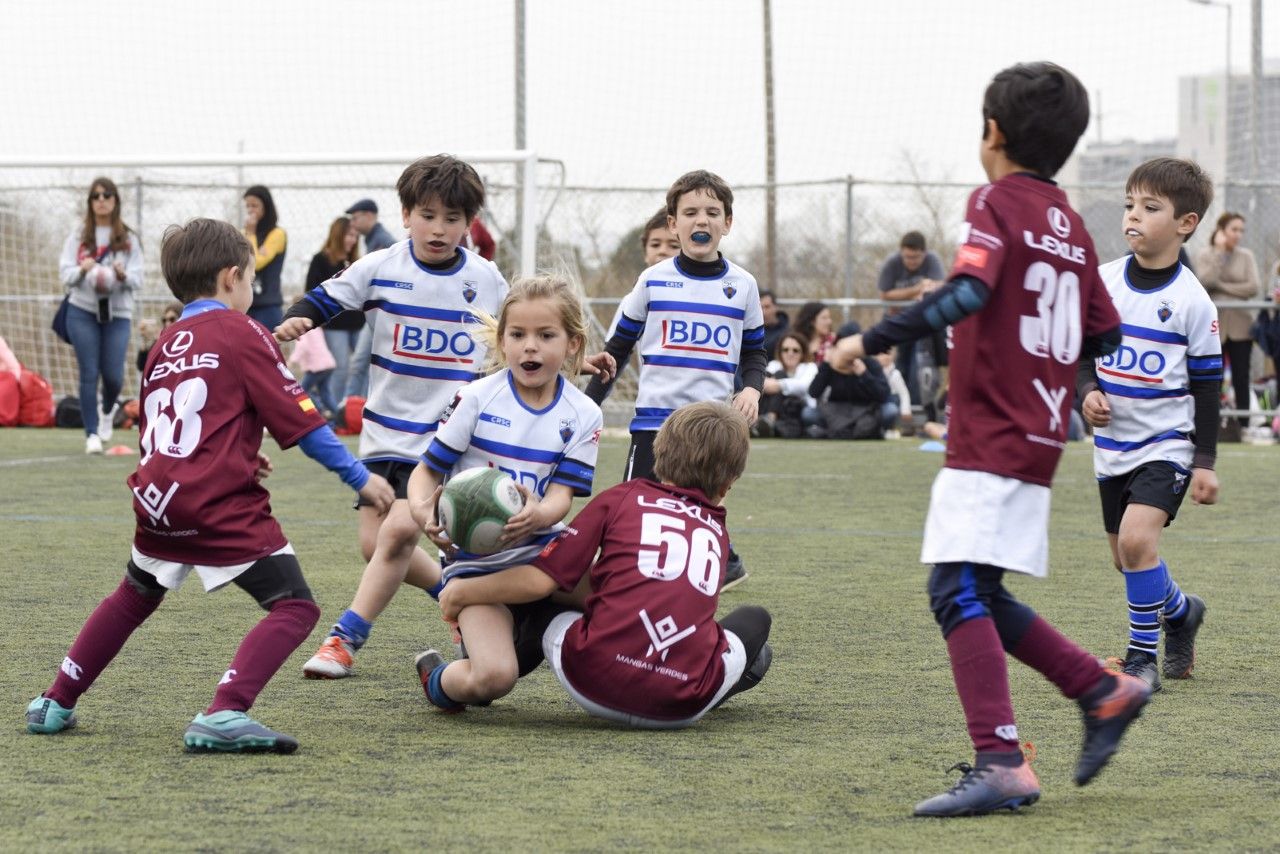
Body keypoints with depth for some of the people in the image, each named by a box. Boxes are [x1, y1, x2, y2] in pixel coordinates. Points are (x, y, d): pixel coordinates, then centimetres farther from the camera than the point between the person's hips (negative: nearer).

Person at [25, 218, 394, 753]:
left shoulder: (166, 344, 18)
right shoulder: (242, 333, -1)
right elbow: (298, 419, -5)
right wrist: (360, 478, 1)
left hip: (157, 500, 7)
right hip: (222, 505, -7)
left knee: (134, 597, 30)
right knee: (294, 608, -7)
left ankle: (55, 704, 33)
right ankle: (224, 714, -25)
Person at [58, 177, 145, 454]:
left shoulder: (128, 239, 2)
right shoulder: (79, 235, 2)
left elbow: (137, 280, 0)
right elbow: (65, 274, -1)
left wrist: (123, 275, -21)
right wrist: (82, 270, -20)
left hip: (118, 312, 0)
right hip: (82, 311, 0)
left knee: (113, 374, -1)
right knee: (89, 374, -4)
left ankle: (107, 410, 33)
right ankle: (92, 434, 3)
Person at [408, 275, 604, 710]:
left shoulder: (583, 416, 1)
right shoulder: (477, 399, -5)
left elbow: (562, 495, -7)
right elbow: (426, 471, -3)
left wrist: (538, 515, -33)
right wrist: (422, 511, -27)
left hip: (543, 551, 4)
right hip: (474, 560, -4)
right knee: (493, 678, -26)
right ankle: (439, 679, 13)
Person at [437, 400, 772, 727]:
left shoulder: (620, 498, 10)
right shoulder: (716, 531, 21)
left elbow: (540, 580, 5)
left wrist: (461, 593, 19)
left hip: (597, 689, -1)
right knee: (755, 619, 28)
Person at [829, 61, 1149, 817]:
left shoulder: (998, 203, -7)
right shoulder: (1070, 223, 16)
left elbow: (966, 293, -25)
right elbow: (1105, 337, 16)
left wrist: (873, 341, -24)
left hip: (990, 440, -9)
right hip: (1037, 439, 9)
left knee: (959, 591, -14)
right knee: (980, 598, 17)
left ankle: (1001, 765, -23)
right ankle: (1106, 691, 18)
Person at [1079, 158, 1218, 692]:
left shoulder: (1191, 301, -11)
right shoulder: (1103, 282, 0)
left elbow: (1207, 385, -5)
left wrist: (1205, 462, -7)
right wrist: (1088, 392, -10)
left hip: (1167, 442, -5)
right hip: (1113, 443, 5)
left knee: (1137, 538, -24)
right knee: (1127, 558, 14)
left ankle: (1144, 655, -9)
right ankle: (1180, 612, 44)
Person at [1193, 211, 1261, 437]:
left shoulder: (1246, 256, 7)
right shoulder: (1204, 255, 4)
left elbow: (1254, 288, -4)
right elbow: (1204, 281, -13)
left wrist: (1222, 286, -7)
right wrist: (1220, 251, -10)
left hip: (1239, 325, 1)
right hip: (1213, 325, -1)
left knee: (1241, 380, -1)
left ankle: (1243, 426, 2)